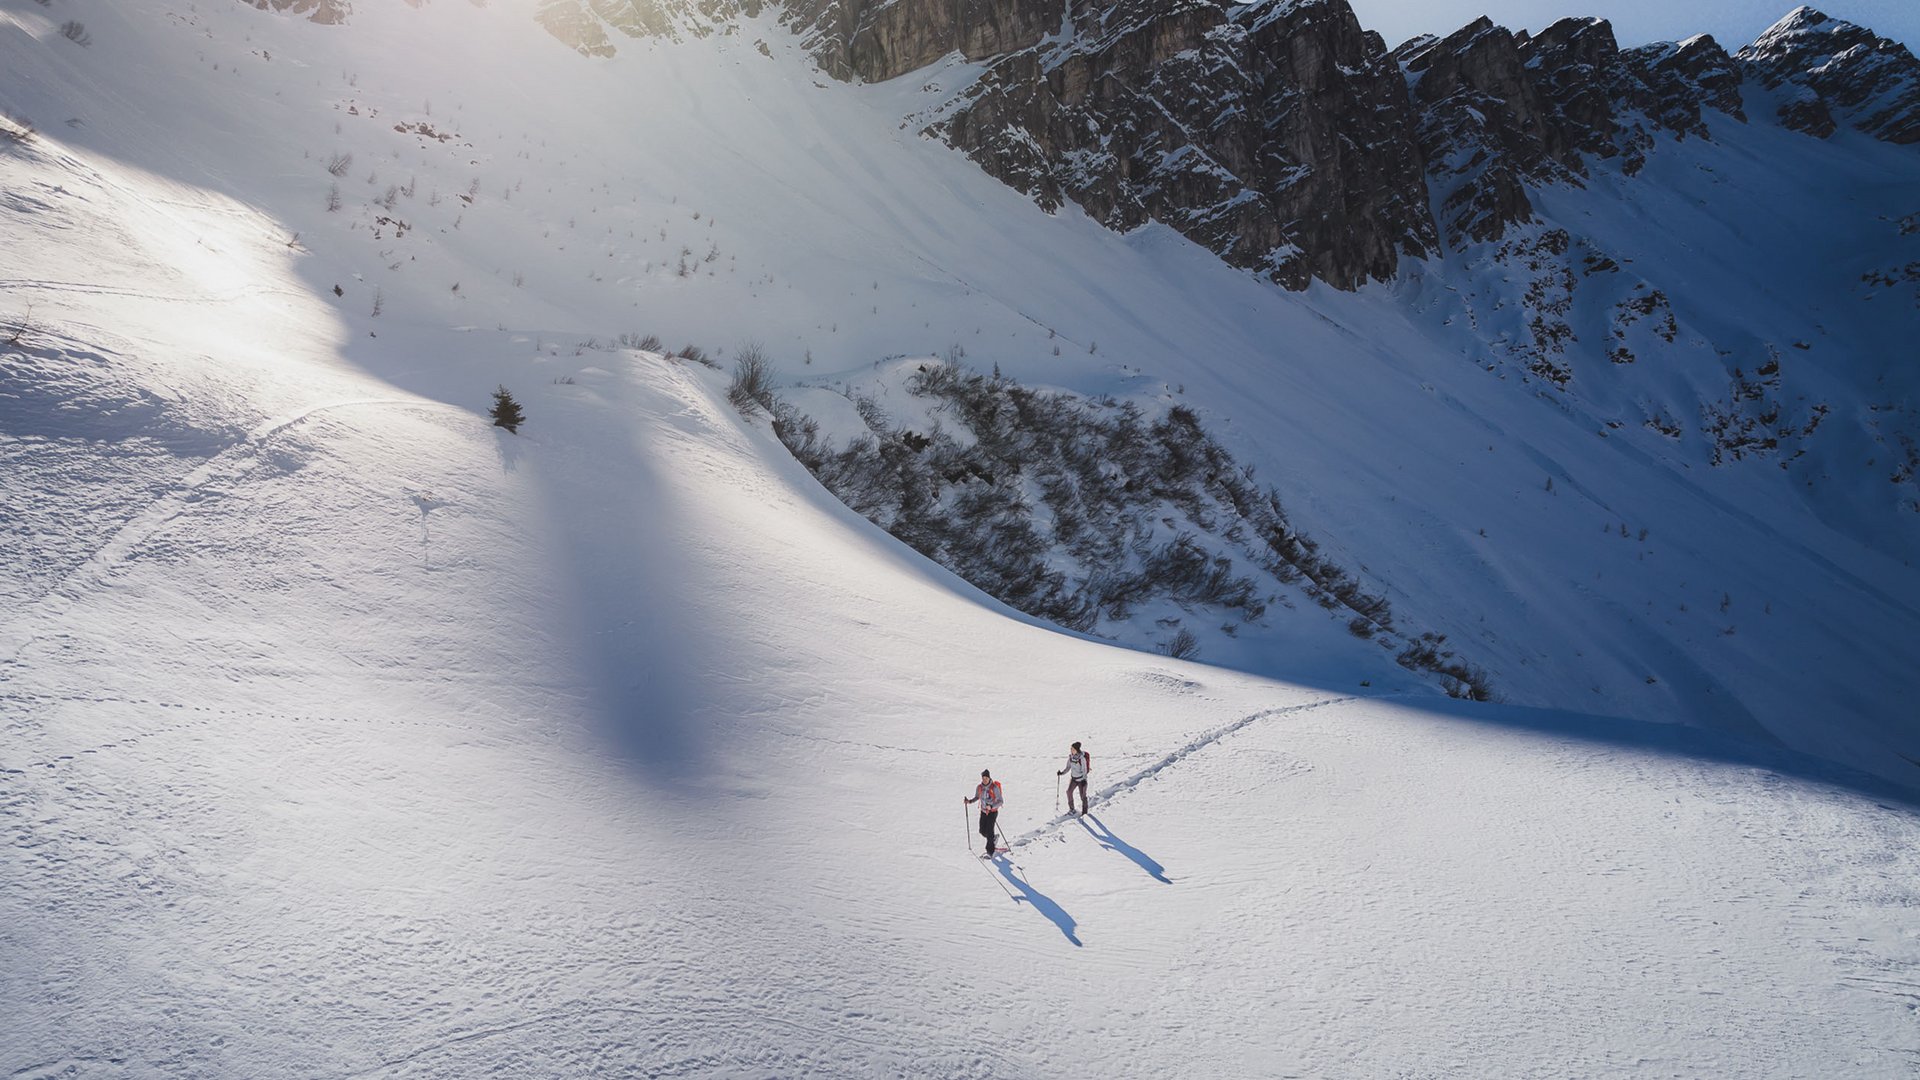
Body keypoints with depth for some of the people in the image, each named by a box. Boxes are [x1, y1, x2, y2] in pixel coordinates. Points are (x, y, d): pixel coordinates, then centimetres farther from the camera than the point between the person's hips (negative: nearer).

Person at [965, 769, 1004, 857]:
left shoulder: (994, 787, -19)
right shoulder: (979, 787, -4)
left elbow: (1000, 801, -20)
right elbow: (977, 797, 13)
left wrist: (991, 806, -34)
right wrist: (970, 801, -6)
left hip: (993, 812, -5)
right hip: (983, 812, 5)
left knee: (989, 832, -11)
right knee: (982, 831, 4)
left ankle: (990, 852, 0)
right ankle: (994, 836, 35)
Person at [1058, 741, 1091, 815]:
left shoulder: (1082, 757, -20)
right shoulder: (1070, 757, -2)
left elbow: (1084, 770, -17)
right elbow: (1068, 768, 7)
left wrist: (1084, 780, -22)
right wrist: (1062, 773, -8)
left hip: (1081, 778, -6)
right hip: (1074, 778, 6)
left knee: (1082, 795, 0)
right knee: (1069, 792, -4)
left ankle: (1084, 811, 17)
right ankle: (1071, 809, 10)